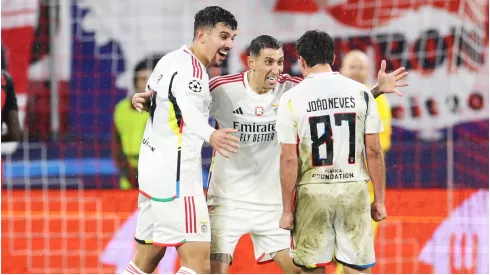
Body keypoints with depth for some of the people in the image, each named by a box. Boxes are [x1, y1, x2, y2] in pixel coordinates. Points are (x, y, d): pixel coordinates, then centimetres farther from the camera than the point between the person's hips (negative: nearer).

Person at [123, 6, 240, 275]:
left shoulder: (170, 60, 11)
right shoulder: (192, 69, -17)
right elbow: (189, 110, -39)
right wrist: (210, 135, -57)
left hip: (153, 169, 10)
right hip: (175, 176, -10)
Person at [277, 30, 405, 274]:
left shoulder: (291, 98, -4)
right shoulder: (360, 92, 1)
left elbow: (289, 159, -6)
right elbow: (373, 151, 1)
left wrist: (287, 210, 0)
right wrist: (379, 199, 9)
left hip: (313, 192, -1)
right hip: (354, 189, 1)